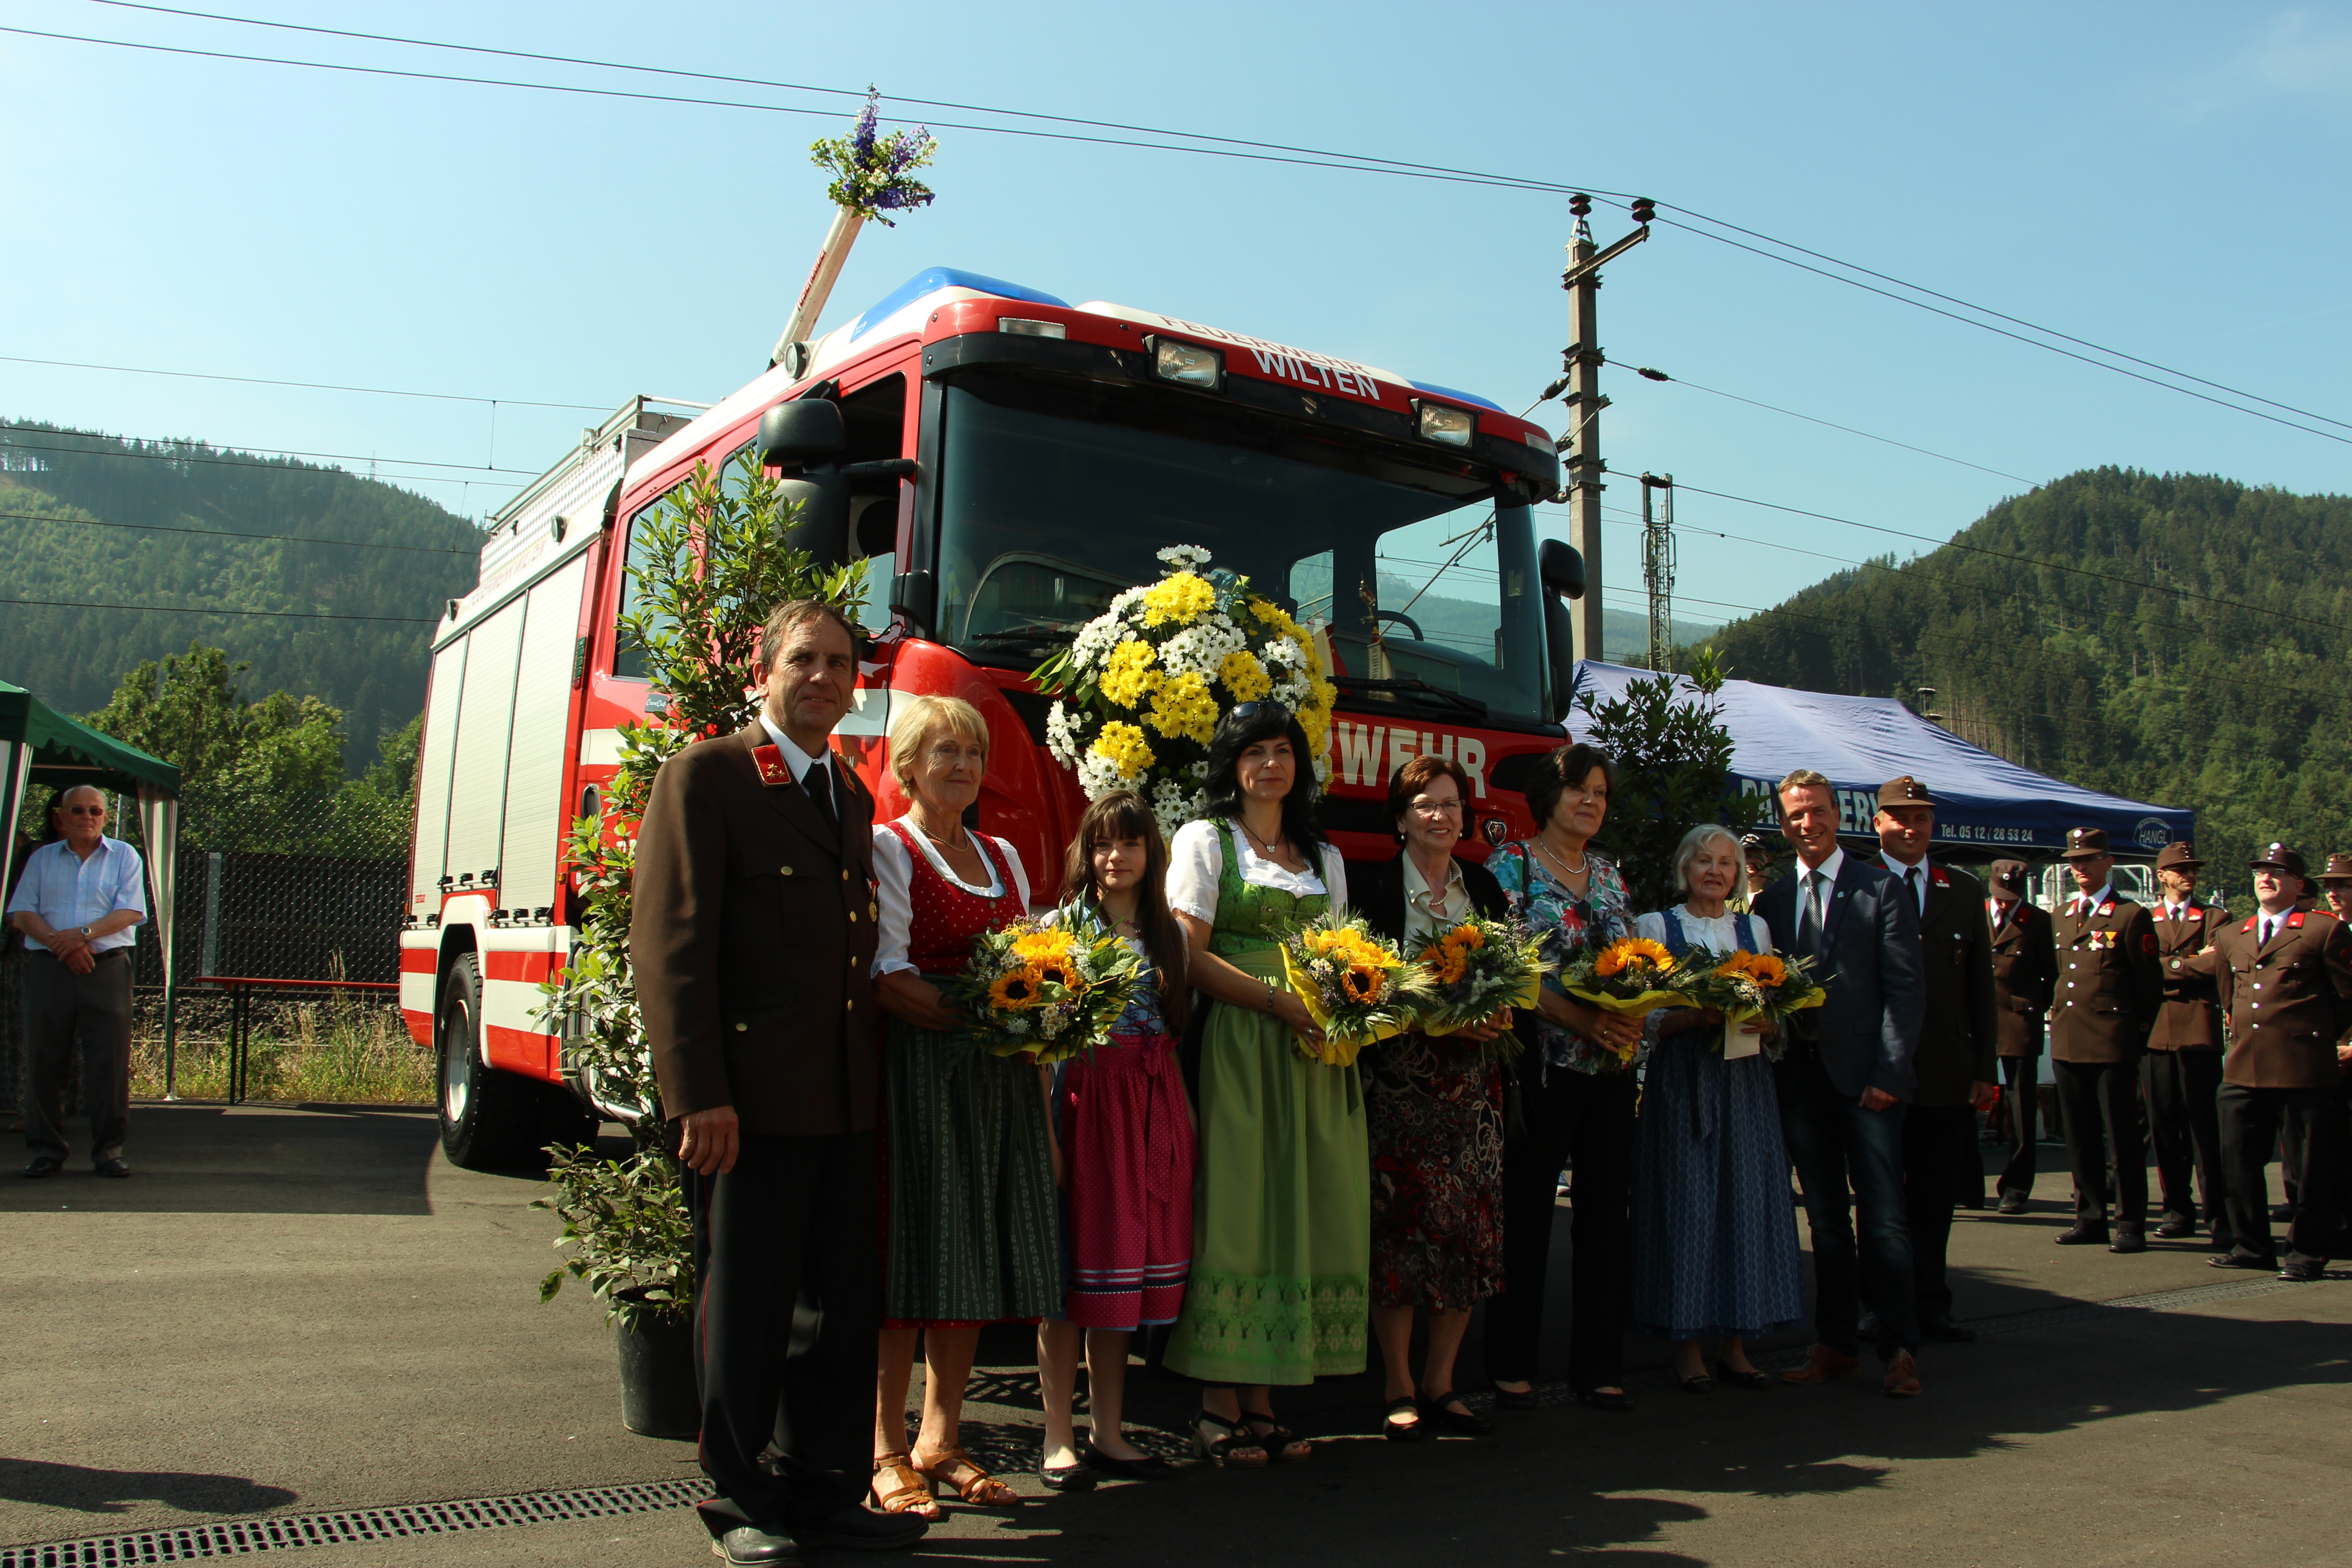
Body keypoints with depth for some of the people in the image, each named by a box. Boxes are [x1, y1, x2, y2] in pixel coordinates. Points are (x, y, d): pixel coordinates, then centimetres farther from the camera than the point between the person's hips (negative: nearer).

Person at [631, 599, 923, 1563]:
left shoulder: (850, 796, 17)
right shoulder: (704, 777, -6)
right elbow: (669, 943, -12)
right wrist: (699, 1094, -18)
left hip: (843, 1101, 7)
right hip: (749, 1100, -7)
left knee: (842, 1303, 13)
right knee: (745, 1306, 5)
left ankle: (821, 1488, 27)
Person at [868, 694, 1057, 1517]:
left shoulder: (1003, 856, 18)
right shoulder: (885, 847, -2)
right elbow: (889, 975, -12)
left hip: (1001, 1076, 6)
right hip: (919, 1065, -6)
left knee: (979, 1251, 7)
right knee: (914, 1250, -3)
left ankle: (941, 1439, 18)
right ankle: (886, 1449, 8)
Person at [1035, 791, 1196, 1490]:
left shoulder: (1168, 933, 13)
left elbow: (1173, 1032, 15)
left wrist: (1186, 1118, 8)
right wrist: (1045, 1129, -16)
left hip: (1153, 1105, 4)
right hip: (1083, 1096, -4)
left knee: (1129, 1266, 8)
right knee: (1073, 1265, -1)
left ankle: (1109, 1431, 18)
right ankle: (1059, 1437, 8)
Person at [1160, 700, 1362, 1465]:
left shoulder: (1325, 856, 21)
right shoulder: (1205, 840, 5)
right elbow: (1191, 957, -5)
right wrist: (1278, 1001, -15)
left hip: (1314, 1050, 5)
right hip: (1239, 1046, -5)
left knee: (1302, 1209, 3)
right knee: (1236, 1208, -6)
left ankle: (1261, 1402, 11)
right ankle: (1219, 1407, 1)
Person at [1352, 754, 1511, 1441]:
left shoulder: (1484, 886, 13)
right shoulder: (1376, 887, -3)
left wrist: (1496, 1015, -7)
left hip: (1470, 1080, 5)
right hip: (1398, 1080, -4)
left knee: (1469, 1227, 3)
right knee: (1401, 1227, -4)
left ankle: (1441, 1384, 15)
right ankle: (1401, 1389, 8)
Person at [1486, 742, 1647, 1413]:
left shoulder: (1608, 873, 16)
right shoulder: (1513, 863, -1)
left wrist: (1632, 1016, -5)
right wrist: (1577, 1016, -20)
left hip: (1612, 1062, 6)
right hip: (1544, 1060, -5)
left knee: (1606, 1211, 7)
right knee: (1527, 1212, 0)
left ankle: (1599, 1366, 17)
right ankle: (1513, 1366, 11)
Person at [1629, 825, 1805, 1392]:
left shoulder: (1756, 930, 14)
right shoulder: (1656, 927, 4)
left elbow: (1779, 1017, 13)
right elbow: (1644, 1016, -2)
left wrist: (1766, 1024, -9)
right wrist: (1697, 1016, -18)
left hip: (1745, 1082, 3)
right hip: (1682, 1083, -3)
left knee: (1747, 1199, 2)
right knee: (1687, 1201, -3)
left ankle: (1737, 1344, 10)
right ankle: (1688, 1343, 5)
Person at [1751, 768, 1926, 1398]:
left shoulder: (1881, 890, -1)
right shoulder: (1771, 901, 12)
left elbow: (1905, 989, -5)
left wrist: (1889, 1074, -12)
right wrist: (1773, 1068, -1)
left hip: (1864, 1075, -4)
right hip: (1800, 1078, 4)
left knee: (1883, 1219, -2)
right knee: (1825, 1217, 10)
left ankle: (1900, 1349, 9)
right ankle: (1836, 1343, 19)